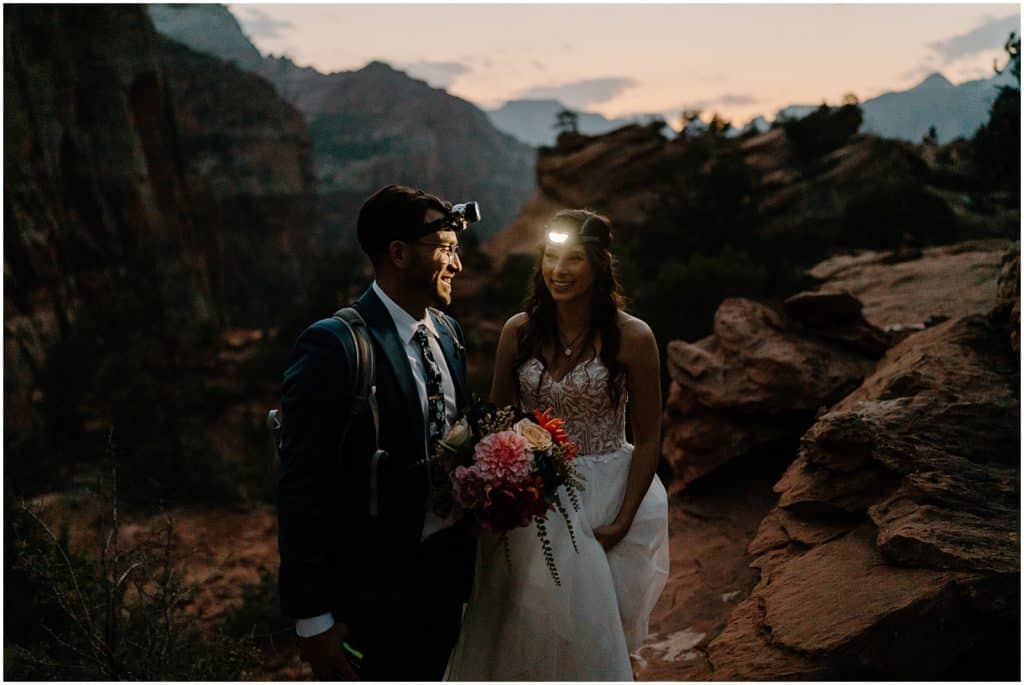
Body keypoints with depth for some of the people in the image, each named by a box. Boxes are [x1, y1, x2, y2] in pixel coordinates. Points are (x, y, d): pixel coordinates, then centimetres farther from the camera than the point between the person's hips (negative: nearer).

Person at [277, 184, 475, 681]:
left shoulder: (448, 332, 3)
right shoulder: (333, 345, -21)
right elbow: (301, 489, -20)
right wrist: (313, 618, -17)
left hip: (449, 567, 7)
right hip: (376, 584, -7)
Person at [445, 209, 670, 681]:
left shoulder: (631, 337, -11)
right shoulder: (519, 331, -3)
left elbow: (648, 440, -6)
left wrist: (623, 521, -10)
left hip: (602, 498, -2)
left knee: (588, 630, 9)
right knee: (522, 624, 11)